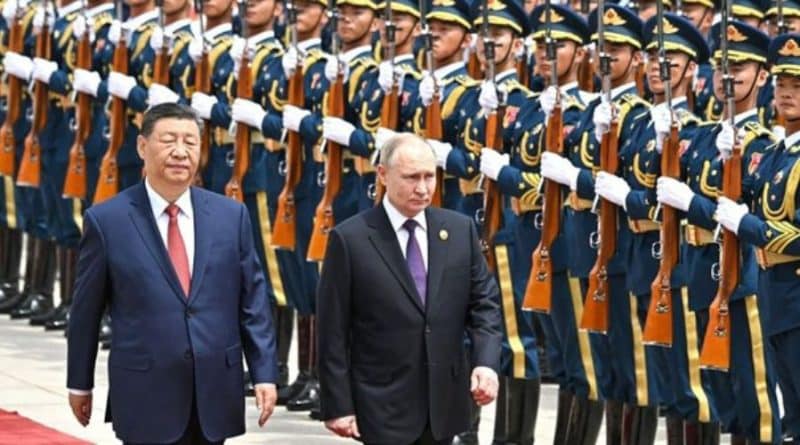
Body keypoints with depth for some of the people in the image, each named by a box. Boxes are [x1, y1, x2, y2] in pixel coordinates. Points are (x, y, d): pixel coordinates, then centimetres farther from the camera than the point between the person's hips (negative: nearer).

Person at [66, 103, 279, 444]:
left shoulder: (231, 216, 4)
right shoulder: (107, 221, -4)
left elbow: (252, 301, 7)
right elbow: (86, 310, 4)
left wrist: (264, 374, 1)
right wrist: (80, 383, 8)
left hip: (215, 392, 3)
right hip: (147, 395, -3)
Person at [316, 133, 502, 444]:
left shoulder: (460, 230, 6)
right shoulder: (350, 239, -7)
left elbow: (484, 302, 9)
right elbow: (333, 333, -6)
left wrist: (486, 362, -9)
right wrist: (339, 406, -9)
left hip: (443, 402, 4)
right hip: (384, 406, -4)